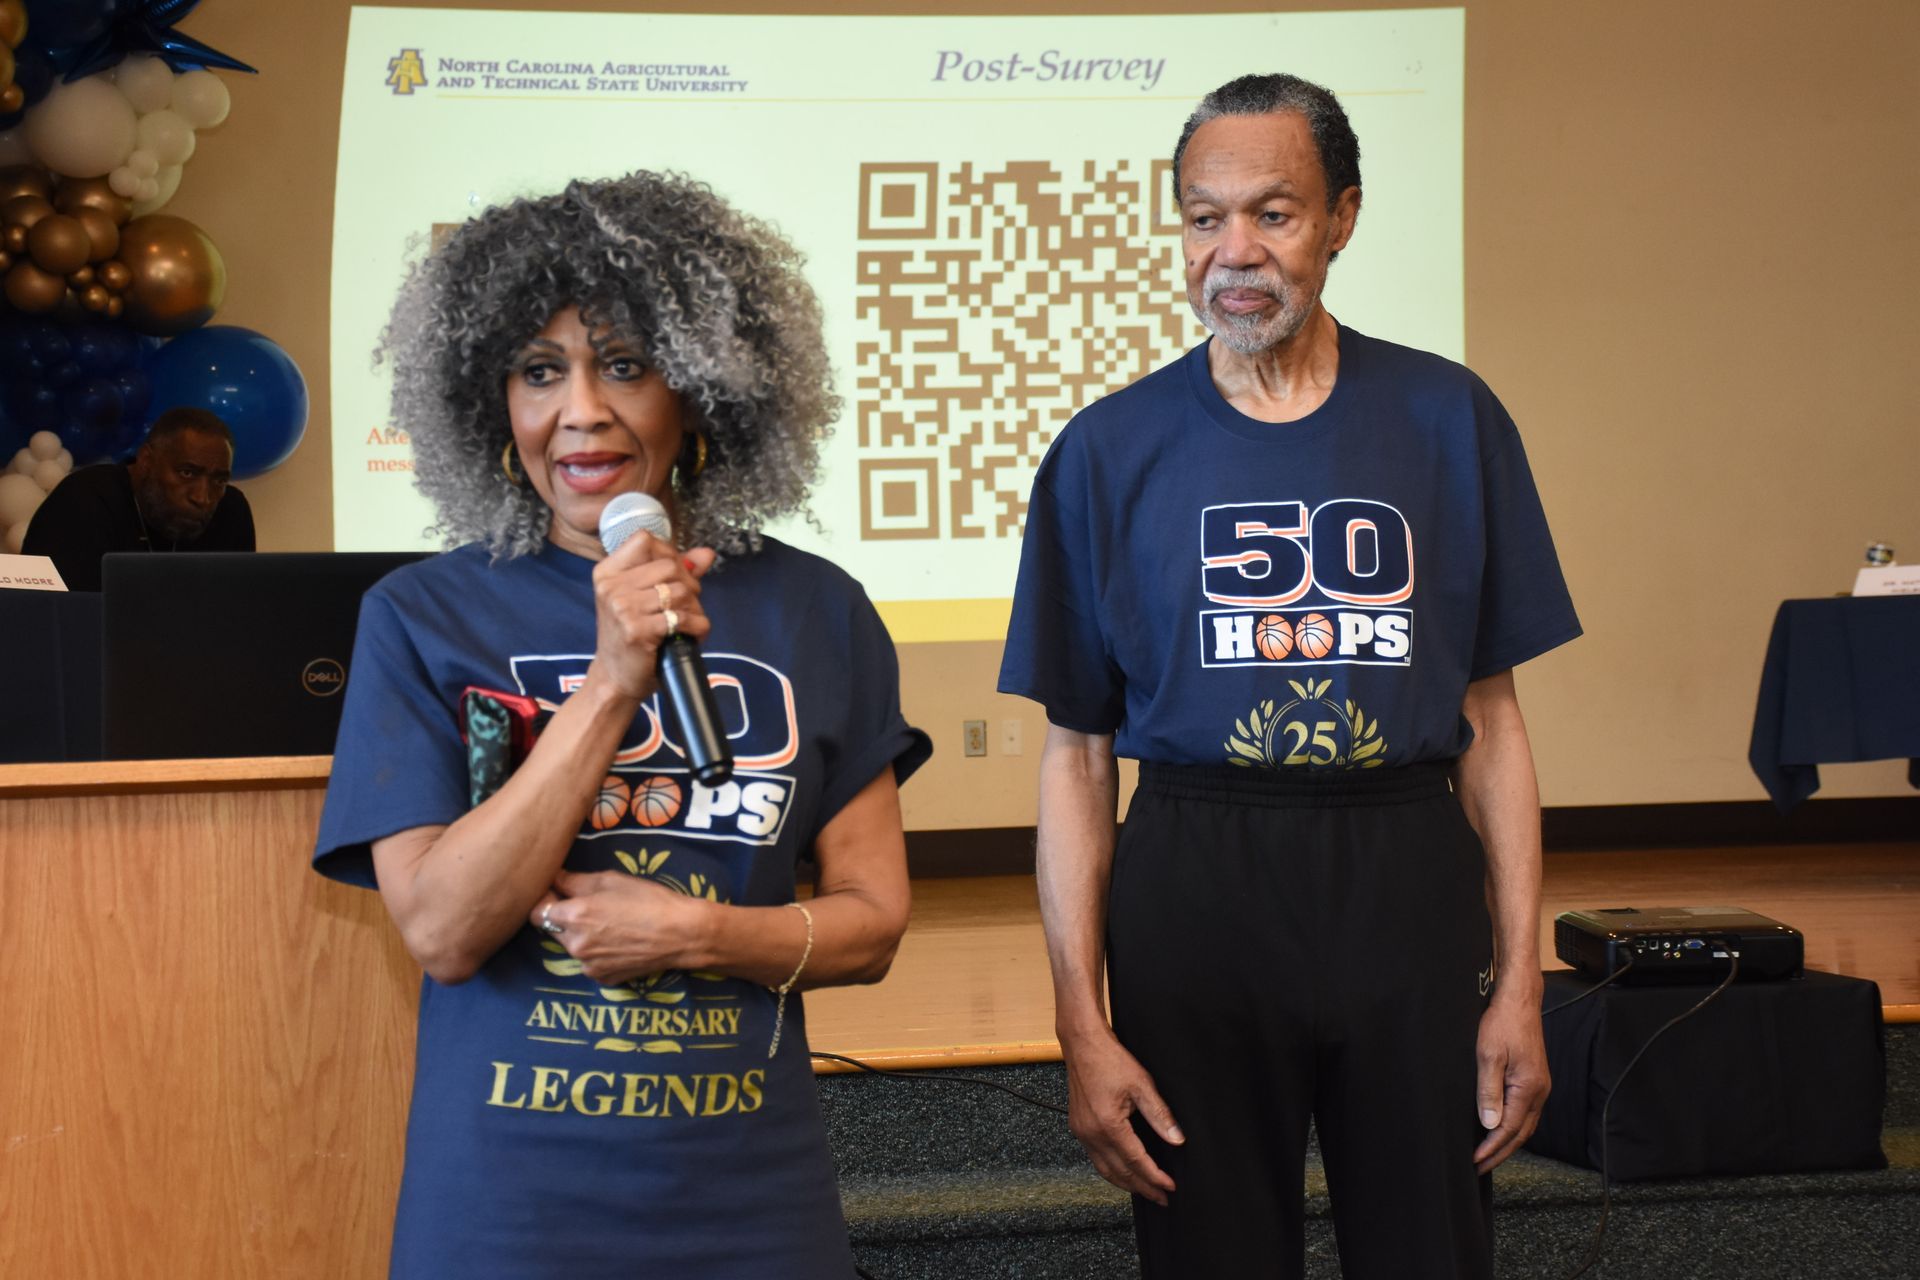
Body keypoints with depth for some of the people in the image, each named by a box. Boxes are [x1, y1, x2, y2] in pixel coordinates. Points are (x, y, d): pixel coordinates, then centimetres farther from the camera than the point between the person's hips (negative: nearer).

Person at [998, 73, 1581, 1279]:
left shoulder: (1449, 421, 2)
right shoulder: (1110, 450, 0)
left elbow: (1492, 720, 5)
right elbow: (1077, 756, 2)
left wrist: (1520, 986, 0)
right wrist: (1082, 1028, -4)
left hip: (1408, 886, 1)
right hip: (1193, 891, 0)